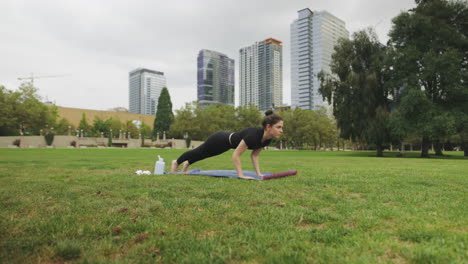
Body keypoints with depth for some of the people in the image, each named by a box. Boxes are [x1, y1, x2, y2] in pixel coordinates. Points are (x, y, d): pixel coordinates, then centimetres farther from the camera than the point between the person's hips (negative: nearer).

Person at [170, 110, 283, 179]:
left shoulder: (268, 139, -16)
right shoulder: (254, 135, -41)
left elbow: (254, 155, -2)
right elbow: (236, 155, -35)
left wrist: (258, 173, -7)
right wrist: (241, 175, -33)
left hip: (228, 139, 6)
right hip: (220, 140, -6)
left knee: (203, 154, 31)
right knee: (199, 152, 21)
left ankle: (187, 163, 59)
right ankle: (176, 163, 49)